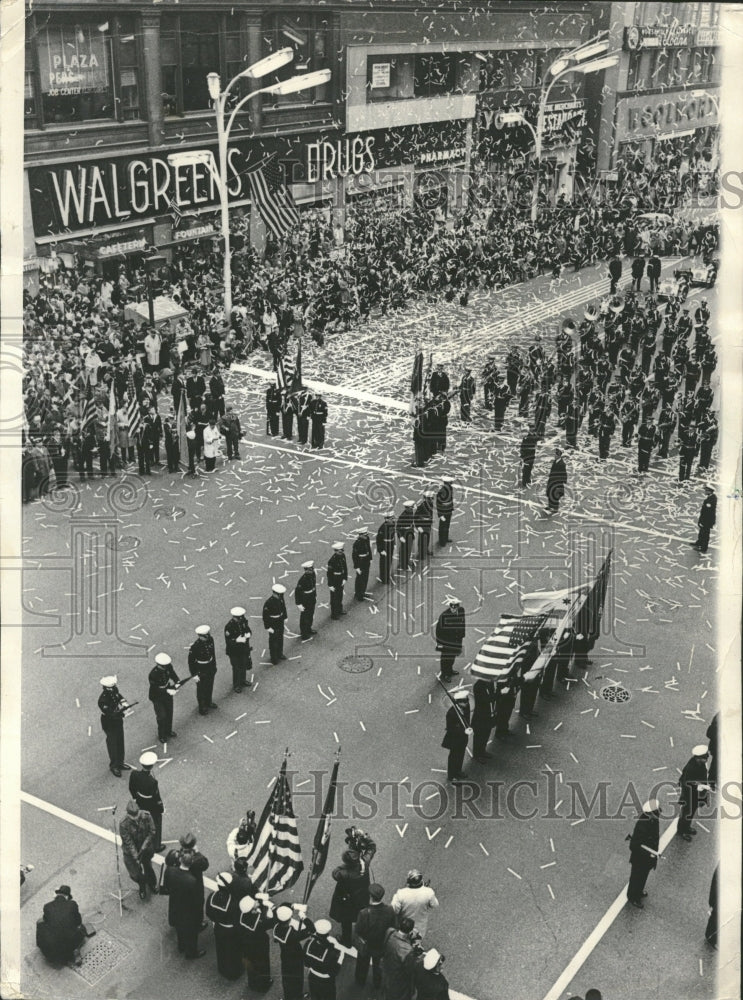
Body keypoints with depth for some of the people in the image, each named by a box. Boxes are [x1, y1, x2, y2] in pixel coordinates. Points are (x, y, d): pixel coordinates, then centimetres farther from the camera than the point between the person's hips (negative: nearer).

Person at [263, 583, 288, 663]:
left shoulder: (280, 598, -8)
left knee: (280, 639, 23)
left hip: (280, 623, 7)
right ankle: (274, 659, 25)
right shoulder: (269, 603, -30)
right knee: (274, 641, 9)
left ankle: (279, 654, 43)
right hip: (273, 625, -7)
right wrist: (268, 628, -20)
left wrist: (285, 617, 16)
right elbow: (265, 616, -24)